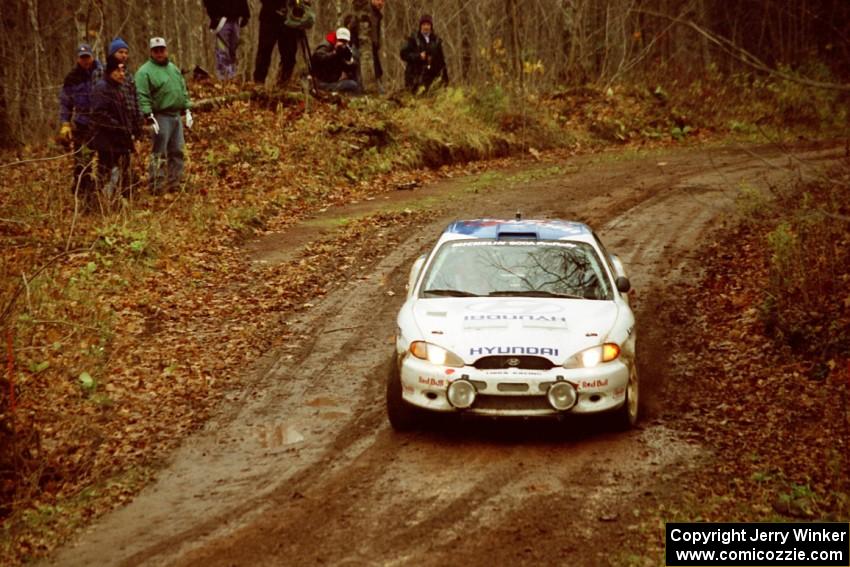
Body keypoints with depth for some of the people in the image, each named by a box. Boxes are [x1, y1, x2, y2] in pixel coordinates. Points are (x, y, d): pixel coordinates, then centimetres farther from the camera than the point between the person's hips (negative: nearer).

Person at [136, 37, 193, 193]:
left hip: (176, 115, 7)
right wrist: (149, 118, -21)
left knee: (177, 152, 9)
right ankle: (156, 186, -5)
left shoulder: (174, 69, 17)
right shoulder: (145, 72, -7)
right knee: (159, 153, -7)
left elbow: (183, 91, 23)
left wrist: (187, 111, 16)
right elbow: (143, 97, -15)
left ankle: (174, 183, 16)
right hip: (160, 117, -7)